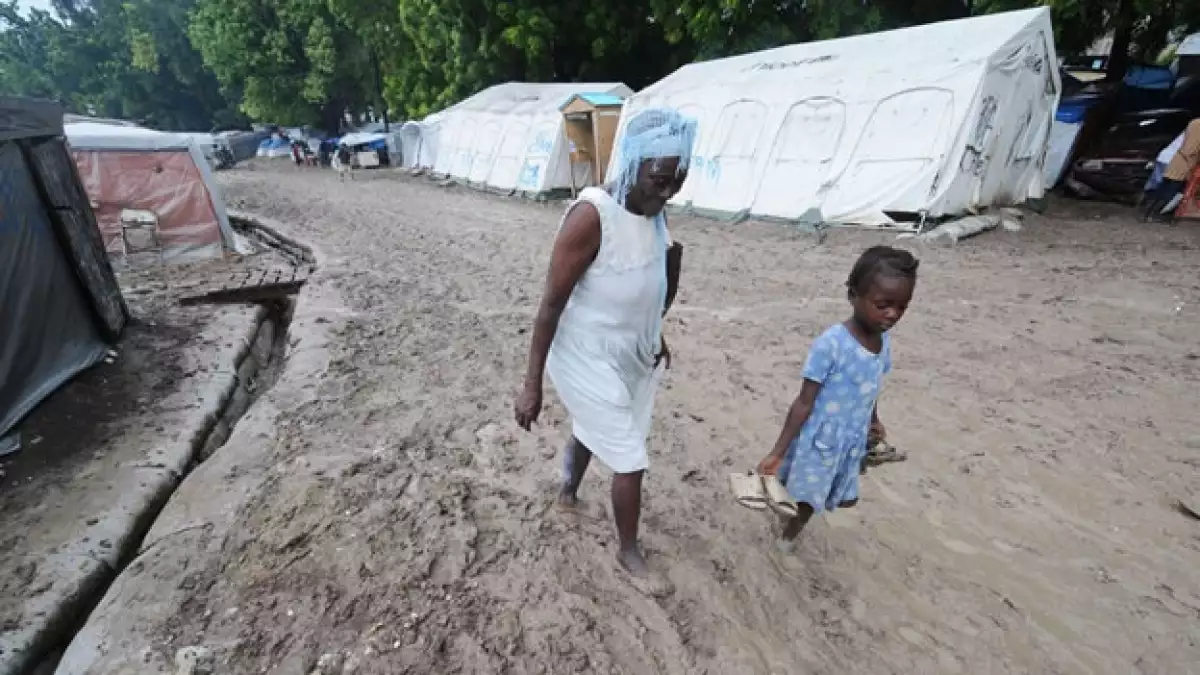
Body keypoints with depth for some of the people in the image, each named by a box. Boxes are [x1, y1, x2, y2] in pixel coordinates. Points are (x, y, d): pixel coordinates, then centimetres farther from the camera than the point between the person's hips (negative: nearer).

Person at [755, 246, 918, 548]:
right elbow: (805, 402, -22)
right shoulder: (831, 344, -26)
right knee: (806, 500, 10)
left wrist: (872, 421, 27)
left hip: (852, 444, 7)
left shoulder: (884, 341, -4)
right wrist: (778, 452, -21)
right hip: (819, 442, -7)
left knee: (845, 499, 22)